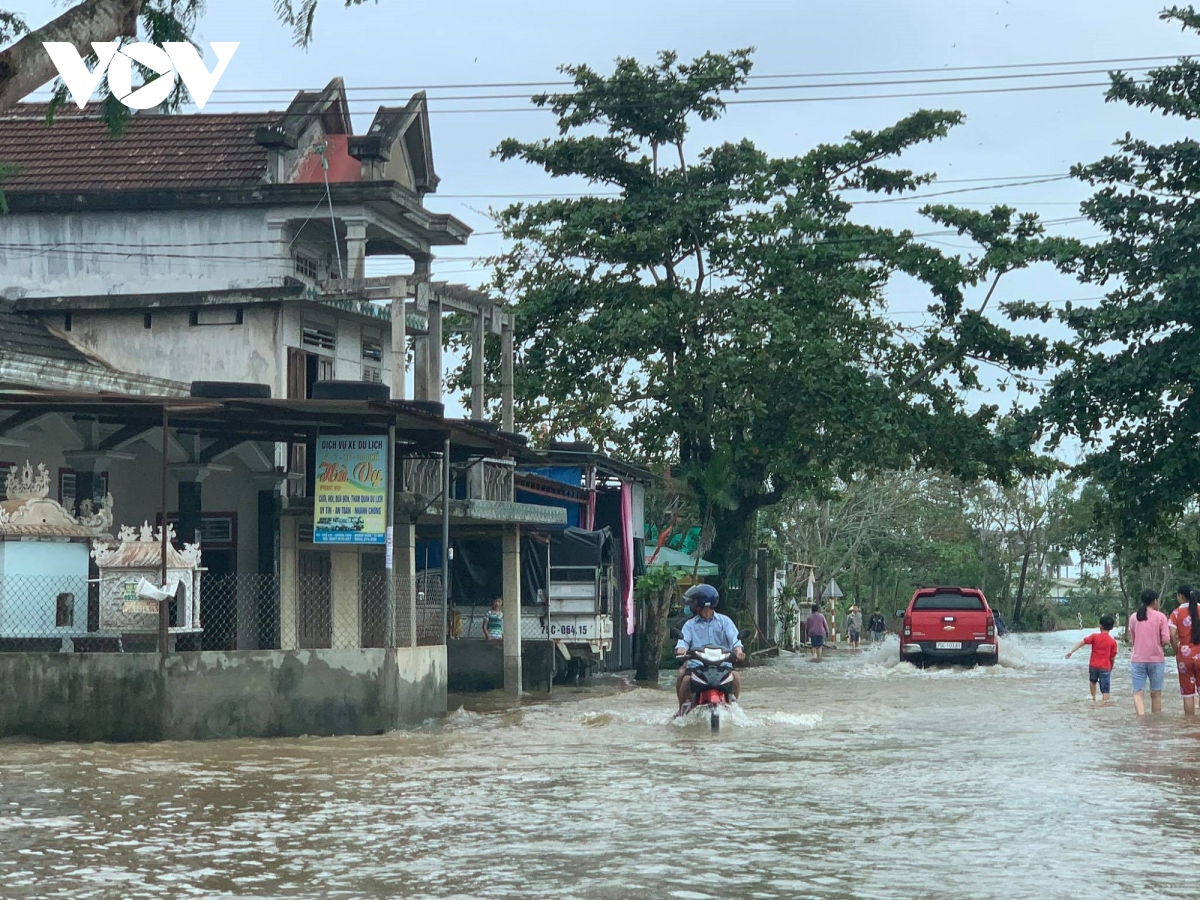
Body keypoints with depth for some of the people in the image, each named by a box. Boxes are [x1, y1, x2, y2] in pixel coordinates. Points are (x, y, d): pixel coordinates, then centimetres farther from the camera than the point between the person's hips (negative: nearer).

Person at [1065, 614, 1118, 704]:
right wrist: (1111, 668, 18)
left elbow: (1082, 642, -10)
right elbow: (1112, 658, 2)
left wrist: (1071, 651, -11)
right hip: (1105, 667, -2)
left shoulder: (1094, 637, -2)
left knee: (1092, 681, 33)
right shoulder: (1112, 641, -3)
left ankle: (1093, 697, 39)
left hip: (1093, 665, 2)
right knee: (1105, 690, -2)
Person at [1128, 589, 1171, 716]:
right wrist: (1157, 642, 11)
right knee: (1156, 694, 11)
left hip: (1137, 659, 1)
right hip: (1156, 659, -1)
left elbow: (1132, 639, 11)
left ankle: (1141, 718, -23)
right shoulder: (1160, 617, -4)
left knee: (1138, 693, -2)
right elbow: (1166, 640, -8)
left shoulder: (1133, 617, 5)